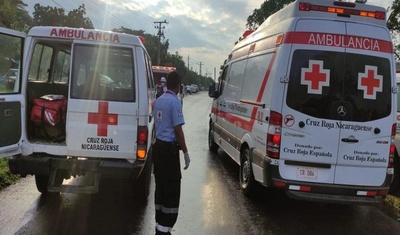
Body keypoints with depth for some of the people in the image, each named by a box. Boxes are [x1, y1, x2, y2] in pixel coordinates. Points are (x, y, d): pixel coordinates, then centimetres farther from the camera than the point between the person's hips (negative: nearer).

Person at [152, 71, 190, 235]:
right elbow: (178, 130, -16)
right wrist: (185, 152, -10)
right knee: (172, 189, -3)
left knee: (161, 187, 13)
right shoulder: (175, 101, -13)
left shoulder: (158, 101, 11)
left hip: (158, 146, 8)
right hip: (169, 148, -8)